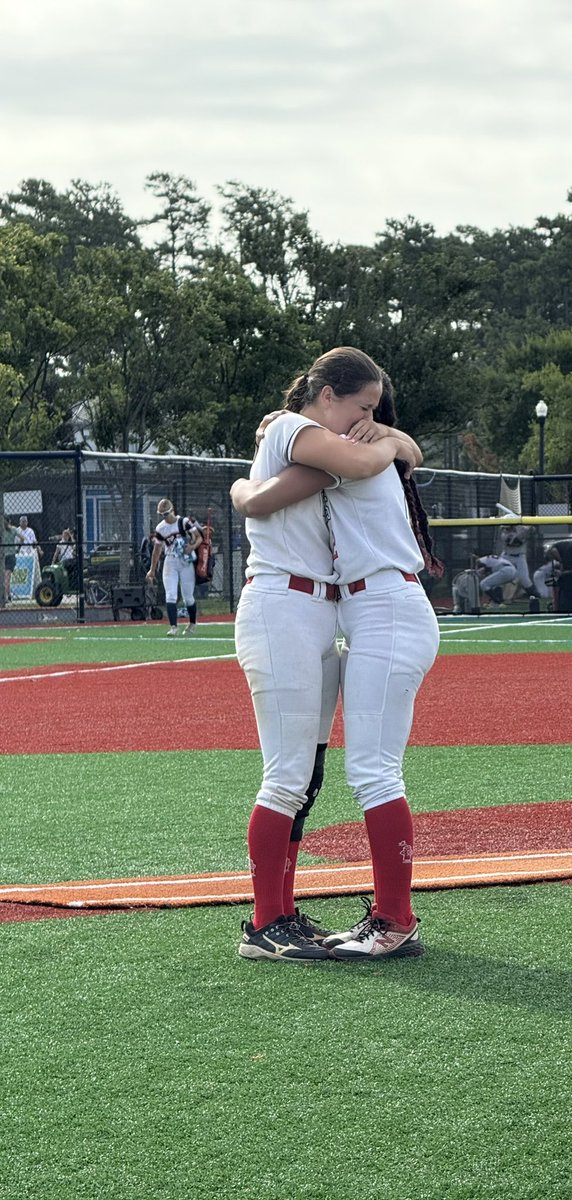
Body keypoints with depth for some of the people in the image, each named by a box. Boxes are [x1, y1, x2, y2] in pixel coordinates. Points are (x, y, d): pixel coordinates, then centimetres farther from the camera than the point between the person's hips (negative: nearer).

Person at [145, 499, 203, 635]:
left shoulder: (184, 522, -8)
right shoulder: (160, 529, 2)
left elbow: (199, 537, -4)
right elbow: (157, 550, 12)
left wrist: (193, 546, -25)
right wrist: (152, 570, 13)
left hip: (186, 562, -3)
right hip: (170, 563, 3)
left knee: (188, 597, 4)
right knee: (170, 596, -10)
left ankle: (192, 623, 26)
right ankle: (173, 626, -13)